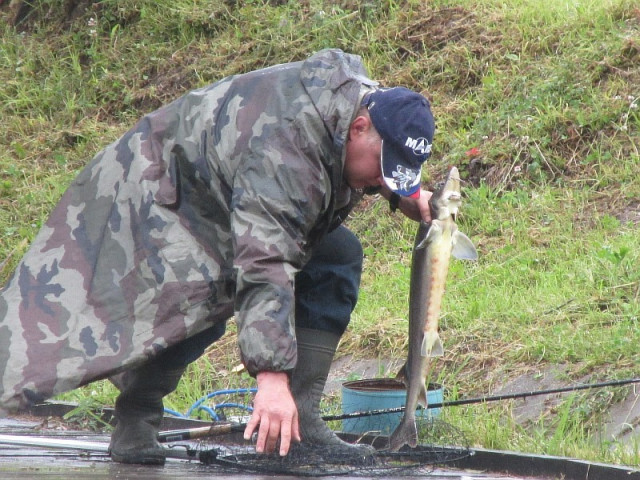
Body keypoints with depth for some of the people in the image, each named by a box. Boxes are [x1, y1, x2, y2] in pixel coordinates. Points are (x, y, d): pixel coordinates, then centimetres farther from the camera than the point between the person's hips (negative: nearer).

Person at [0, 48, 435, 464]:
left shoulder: (361, 95, -12)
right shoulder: (282, 153, -41)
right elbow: (265, 267, -49)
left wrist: (403, 194, -3)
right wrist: (272, 376, -55)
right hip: (163, 189, -9)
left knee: (338, 257, -4)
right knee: (200, 292, -33)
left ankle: (301, 417, -8)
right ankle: (136, 419, -16)